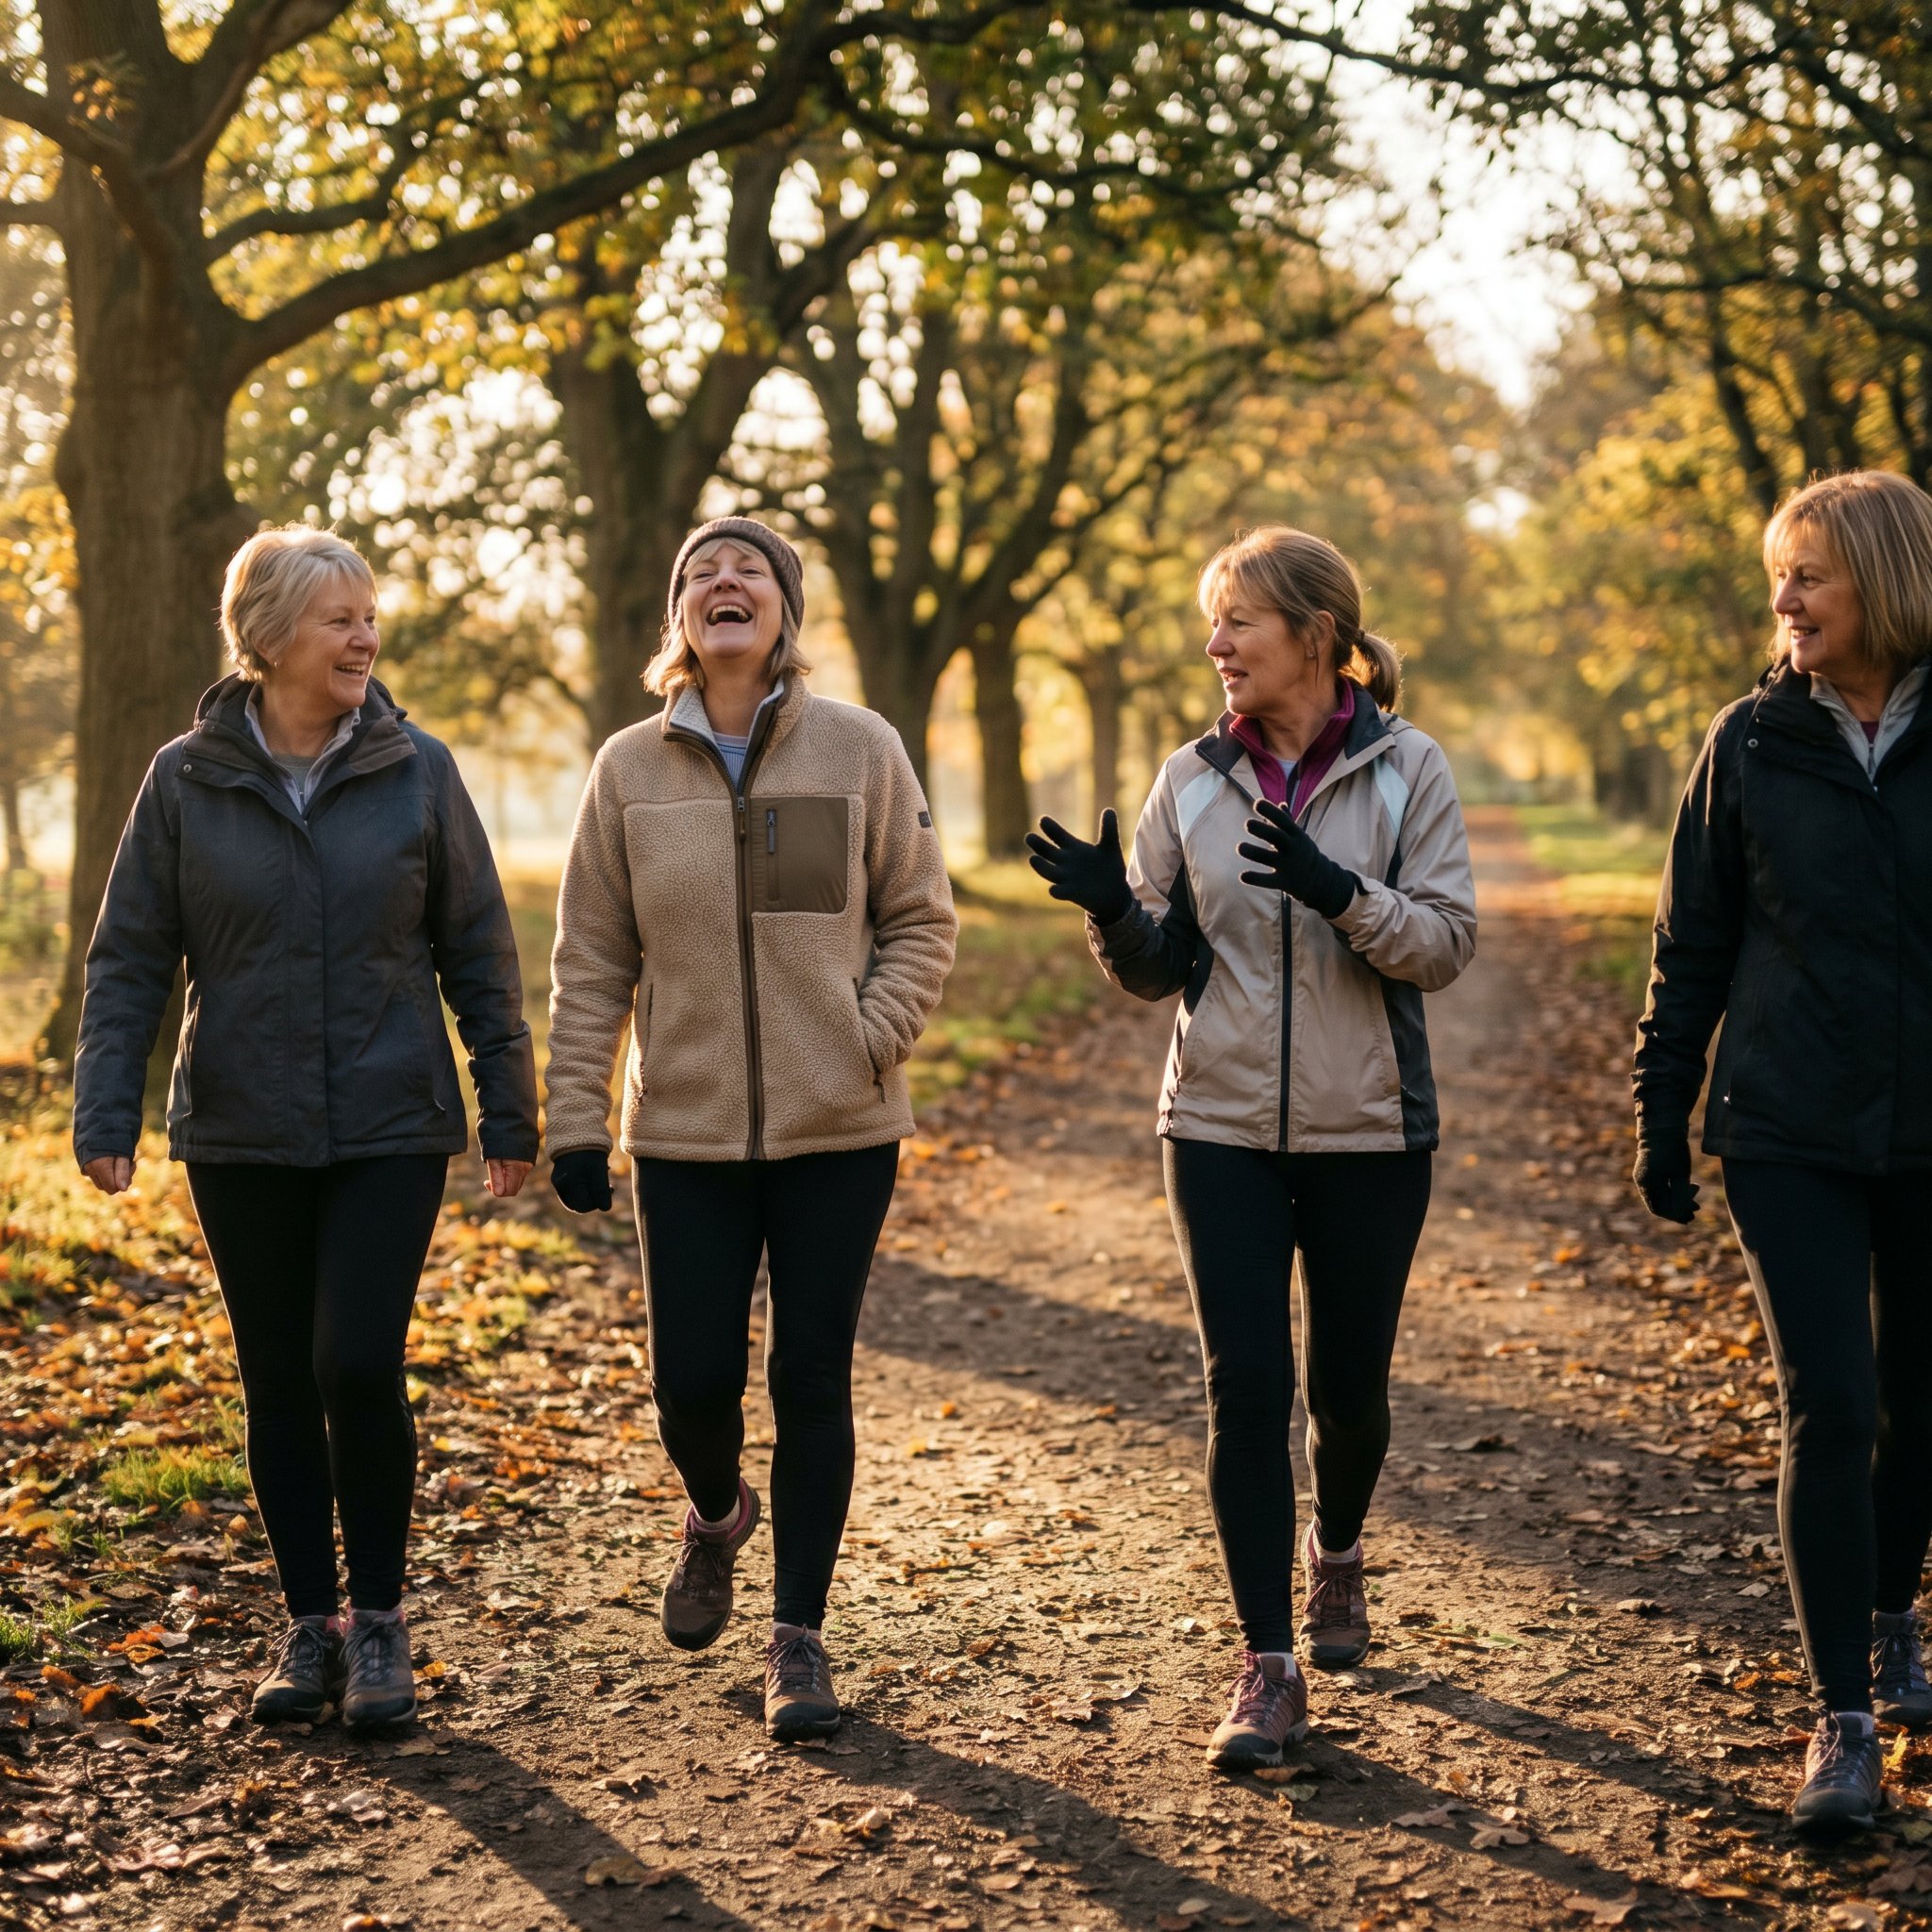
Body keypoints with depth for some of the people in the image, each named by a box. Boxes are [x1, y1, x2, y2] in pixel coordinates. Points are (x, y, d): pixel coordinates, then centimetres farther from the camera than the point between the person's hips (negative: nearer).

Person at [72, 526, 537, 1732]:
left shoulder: (418, 772, -2)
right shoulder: (187, 780, -1)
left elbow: (481, 954, 3)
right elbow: (130, 959, 3)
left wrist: (510, 1114, 3)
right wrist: (106, 1114, -5)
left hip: (392, 1131, -1)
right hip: (242, 1136, 1)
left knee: (359, 1365, -10)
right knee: (280, 1383, 8)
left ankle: (379, 1621, 9)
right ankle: (310, 1624, 23)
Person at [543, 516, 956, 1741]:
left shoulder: (860, 749, -1)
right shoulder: (631, 768, 2)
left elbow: (921, 922, 4)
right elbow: (593, 959, 4)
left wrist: (871, 1039, -11)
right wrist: (575, 1120, -1)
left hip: (839, 1132, -1)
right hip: (686, 1133, 1)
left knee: (812, 1378, 3)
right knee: (694, 1379, 2)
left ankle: (801, 1637, 17)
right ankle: (718, 1516, 38)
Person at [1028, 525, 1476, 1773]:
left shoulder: (1406, 769, -4)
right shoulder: (1195, 780, 4)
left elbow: (1447, 943, -10)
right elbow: (1157, 968, 7)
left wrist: (1343, 894, -27)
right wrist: (1112, 910, -13)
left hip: (1368, 1130, -1)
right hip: (1223, 1128, 2)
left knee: (1347, 1385, 11)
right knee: (1246, 1387, -5)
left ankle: (1338, 1553, 43)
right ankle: (1270, 1664, 2)